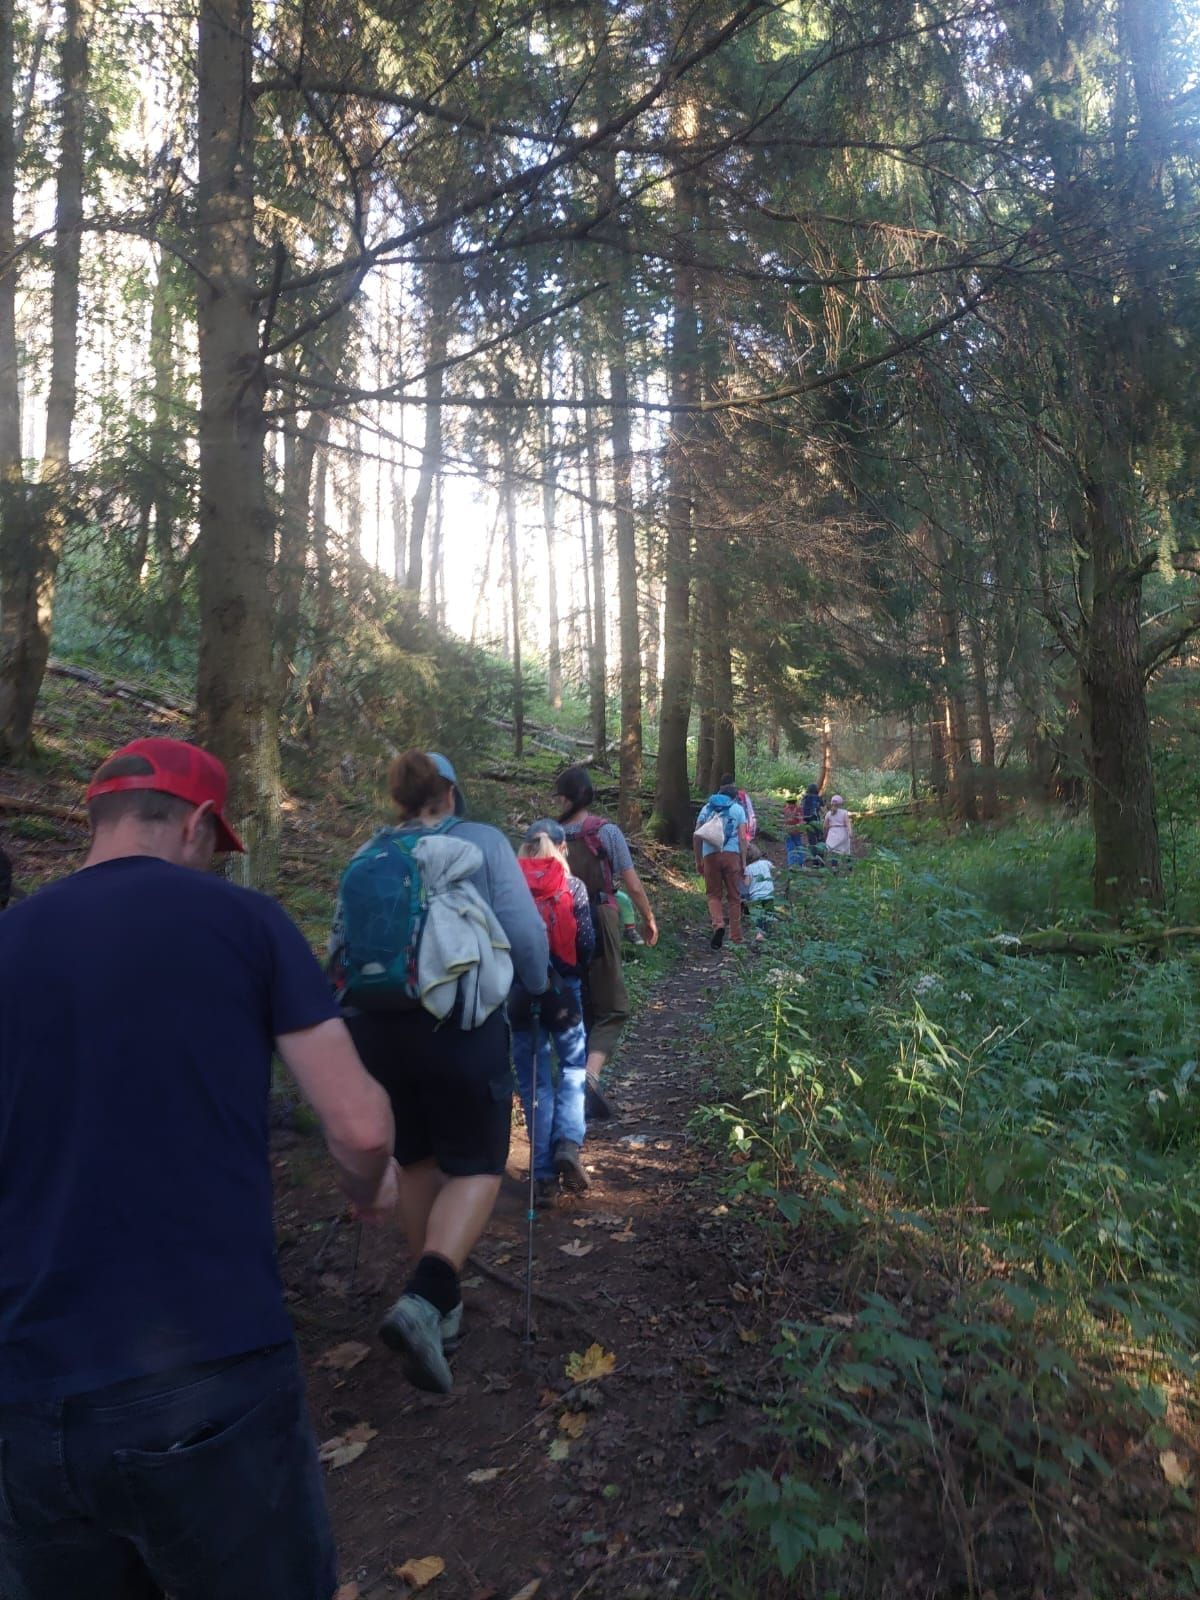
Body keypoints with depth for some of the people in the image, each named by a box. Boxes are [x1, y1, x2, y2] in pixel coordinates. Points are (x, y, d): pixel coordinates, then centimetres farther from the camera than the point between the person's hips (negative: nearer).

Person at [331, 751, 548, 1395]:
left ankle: (440, 1306, 31)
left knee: (418, 1162, 21)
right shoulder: (482, 841, 0)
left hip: (375, 1027, 4)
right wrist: (536, 987, 12)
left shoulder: (367, 853, 9)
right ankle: (425, 1298, -14)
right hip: (461, 1024, -4)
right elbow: (525, 932, -6)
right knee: (475, 1167, 8)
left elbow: (338, 946, 10)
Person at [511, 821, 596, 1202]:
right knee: (574, 1066, 19)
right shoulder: (572, 887, -6)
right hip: (563, 989, -1)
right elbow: (586, 943, -5)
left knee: (534, 1081, 10)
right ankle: (569, 1143, -1)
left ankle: (544, 1174, 11)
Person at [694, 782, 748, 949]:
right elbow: (742, 838, 3)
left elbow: (696, 836, 12)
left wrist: (698, 861, 18)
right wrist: (743, 863, 5)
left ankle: (718, 924, -16)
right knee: (734, 897, 9)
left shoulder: (706, 808, 18)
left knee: (714, 894, 10)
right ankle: (736, 938, 13)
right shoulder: (738, 809, 13)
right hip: (731, 854, -1)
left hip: (710, 855, 1)